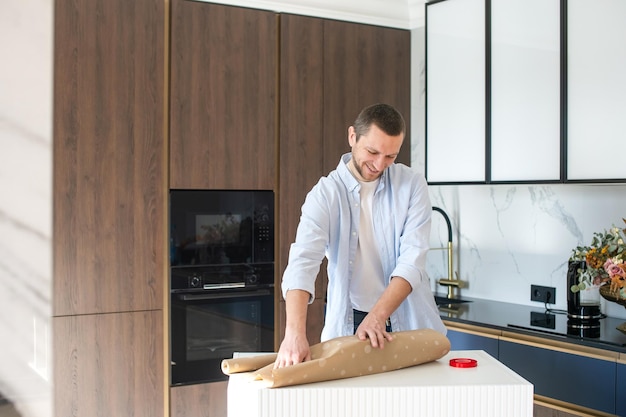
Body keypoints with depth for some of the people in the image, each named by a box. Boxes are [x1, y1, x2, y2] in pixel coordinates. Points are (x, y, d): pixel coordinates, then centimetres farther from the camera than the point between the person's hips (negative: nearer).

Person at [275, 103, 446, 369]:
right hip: (347, 325, -1)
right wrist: (295, 333, -37)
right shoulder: (326, 193, -8)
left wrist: (378, 316, -26)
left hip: (408, 320, 1)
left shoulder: (412, 185, -4)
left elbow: (412, 262, -13)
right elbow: (303, 260, -22)